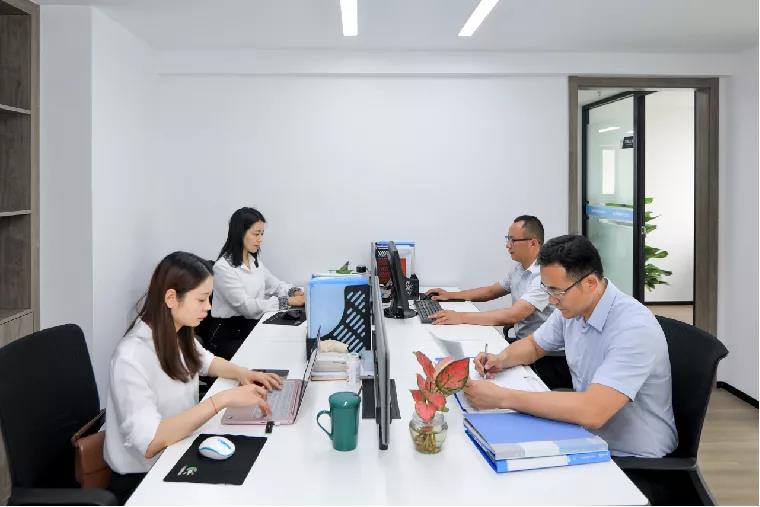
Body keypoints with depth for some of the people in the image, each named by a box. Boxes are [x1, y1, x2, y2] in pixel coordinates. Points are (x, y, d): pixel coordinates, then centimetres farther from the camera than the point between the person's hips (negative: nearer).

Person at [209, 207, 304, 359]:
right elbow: (246, 306, -21)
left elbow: (274, 284, 16)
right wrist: (287, 302, -23)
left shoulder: (254, 260, 9)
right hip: (228, 335, -7)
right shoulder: (223, 267, -17)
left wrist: (295, 292, -6)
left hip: (252, 326, 7)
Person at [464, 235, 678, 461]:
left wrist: (503, 397, -36)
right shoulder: (572, 307, -4)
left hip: (633, 458, -7)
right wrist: (502, 359, -6)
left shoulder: (635, 328, -28)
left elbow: (592, 412, -38)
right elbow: (534, 345, 16)